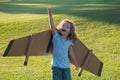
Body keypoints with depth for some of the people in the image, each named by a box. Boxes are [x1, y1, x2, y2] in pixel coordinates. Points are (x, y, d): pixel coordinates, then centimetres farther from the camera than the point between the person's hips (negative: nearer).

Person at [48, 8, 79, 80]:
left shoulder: (69, 42, 1)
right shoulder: (56, 36, -5)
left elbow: (71, 53, 11)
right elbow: (52, 25, -20)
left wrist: (76, 64, 17)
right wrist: (50, 14, -33)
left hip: (66, 66, 3)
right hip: (56, 66, -2)